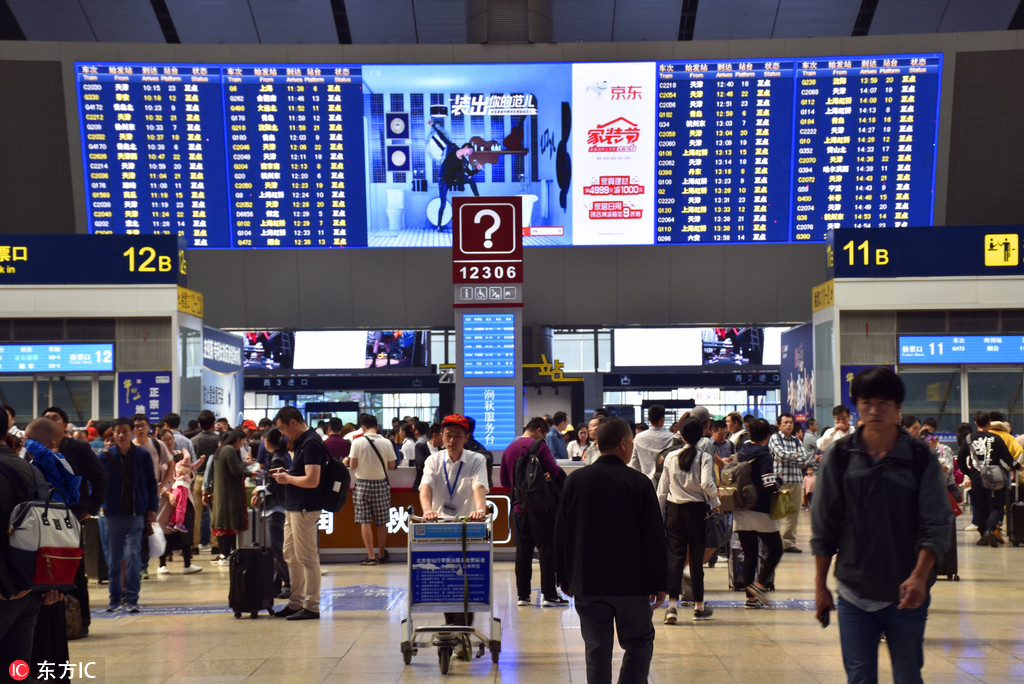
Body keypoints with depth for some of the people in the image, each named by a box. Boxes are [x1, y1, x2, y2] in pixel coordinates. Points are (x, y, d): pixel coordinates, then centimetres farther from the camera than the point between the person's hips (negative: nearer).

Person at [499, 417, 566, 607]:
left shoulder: (509, 449, 9)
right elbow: (554, 471, -15)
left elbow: (504, 481, 13)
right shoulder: (539, 445, -9)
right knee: (547, 549, 0)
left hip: (520, 507, 5)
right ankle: (549, 594, -1)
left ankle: (523, 594, 11)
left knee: (523, 550, 10)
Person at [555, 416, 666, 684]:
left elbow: (561, 534, 7)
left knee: (597, 648, 9)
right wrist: (659, 584, 1)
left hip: (587, 582, 3)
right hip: (631, 583, -3)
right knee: (639, 643, 9)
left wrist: (565, 579, 15)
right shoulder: (639, 483, -7)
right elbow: (655, 538, -6)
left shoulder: (575, 481, 3)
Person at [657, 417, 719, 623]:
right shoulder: (704, 458, -5)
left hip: (674, 510, 2)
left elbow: (662, 489, 6)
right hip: (697, 509, -2)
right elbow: (706, 484, -20)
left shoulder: (671, 457, 3)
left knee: (674, 556, 1)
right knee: (696, 558, 7)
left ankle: (672, 606, -11)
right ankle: (699, 607, 16)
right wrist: (715, 502, -2)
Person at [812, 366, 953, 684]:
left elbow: (936, 526, -6)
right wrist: (820, 586, 4)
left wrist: (920, 576, -20)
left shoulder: (920, 458, -3)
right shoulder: (839, 456, 0)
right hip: (854, 593, 1)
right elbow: (823, 527, 5)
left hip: (906, 595, -1)